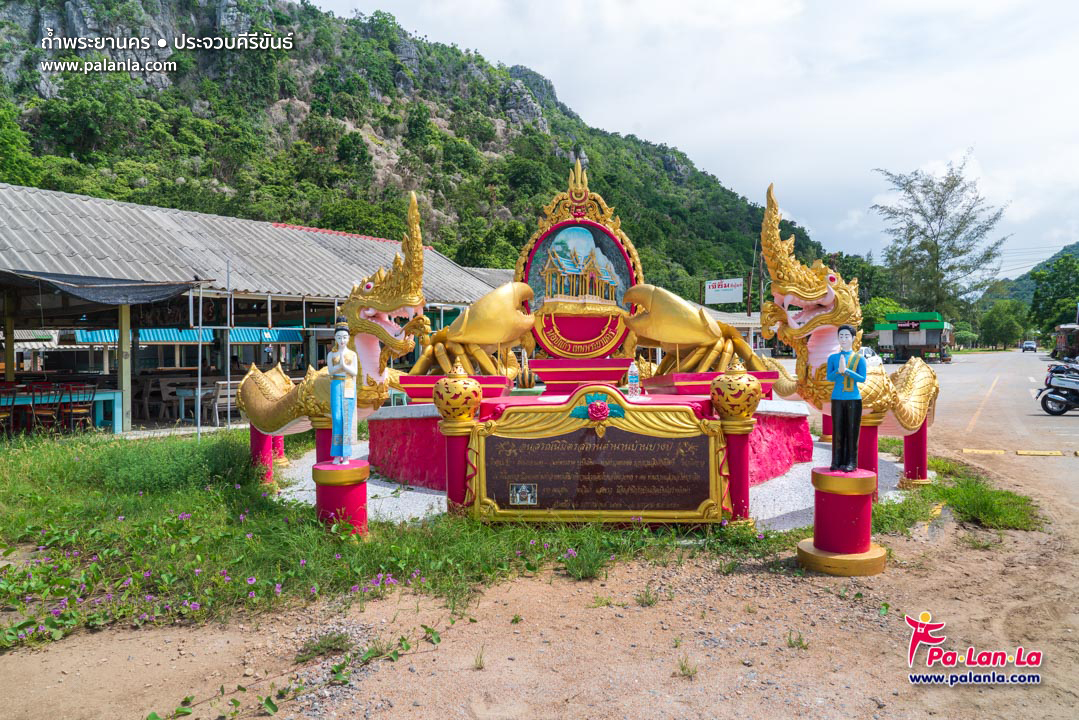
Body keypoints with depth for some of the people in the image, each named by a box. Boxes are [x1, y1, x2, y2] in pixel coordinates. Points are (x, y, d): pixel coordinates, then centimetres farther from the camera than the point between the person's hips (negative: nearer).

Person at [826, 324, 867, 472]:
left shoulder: (859, 358, 2)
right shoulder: (833, 357, 7)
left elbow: (863, 378, -5)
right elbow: (829, 377, 0)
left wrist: (846, 370, -17)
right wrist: (839, 370, -20)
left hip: (854, 399, -1)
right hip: (837, 399, 1)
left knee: (852, 431, 0)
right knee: (838, 431, 2)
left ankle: (851, 462, 4)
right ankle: (837, 462, 6)